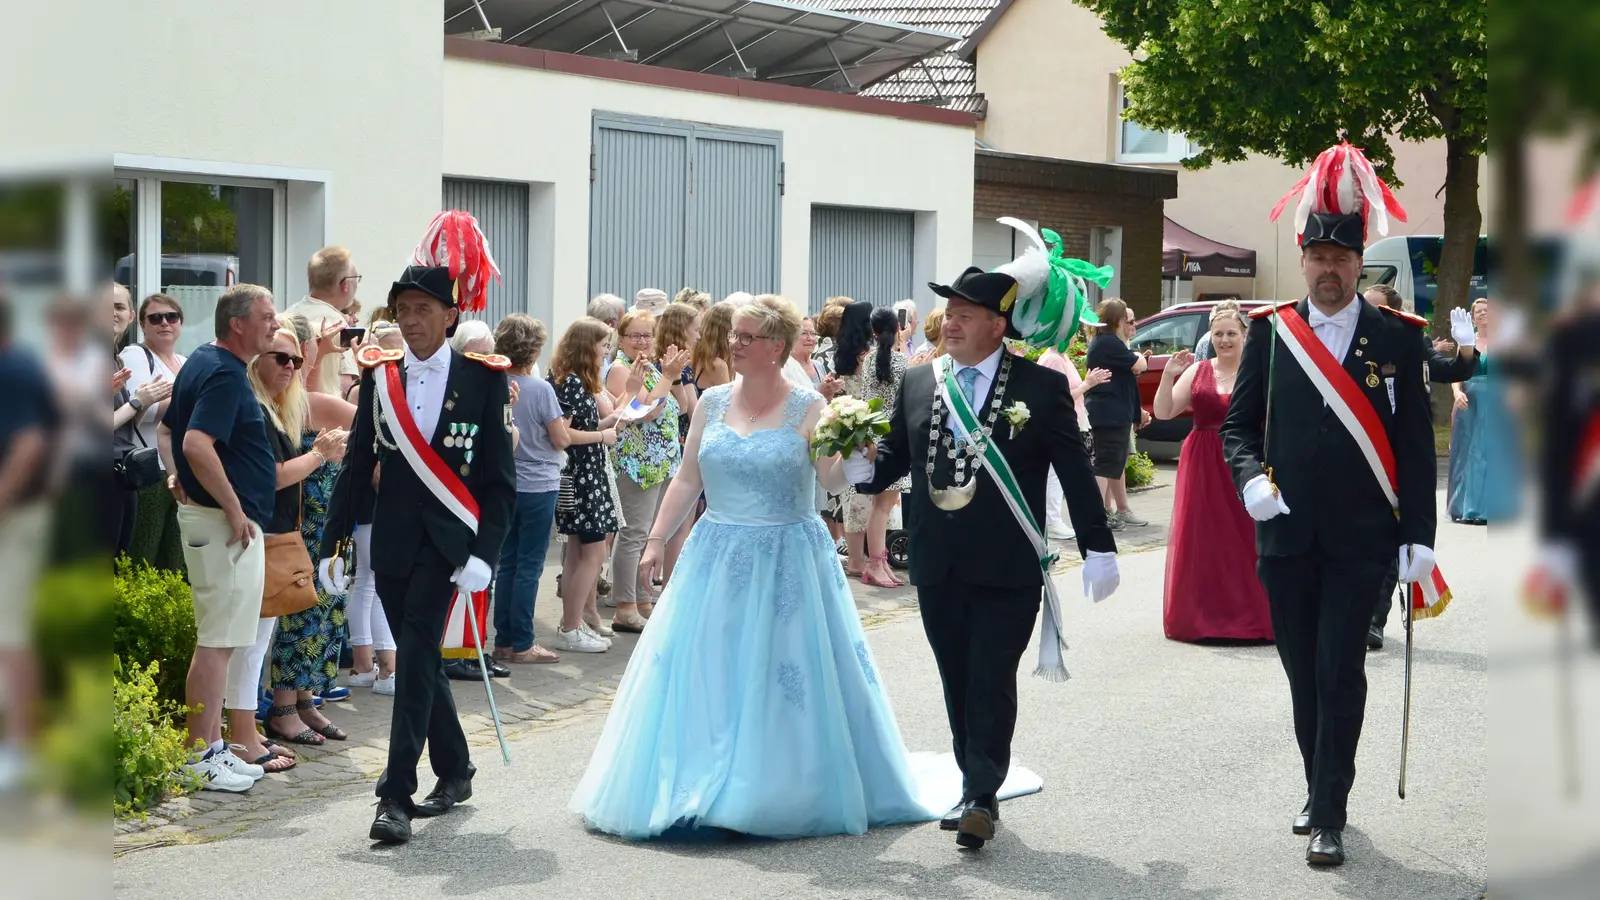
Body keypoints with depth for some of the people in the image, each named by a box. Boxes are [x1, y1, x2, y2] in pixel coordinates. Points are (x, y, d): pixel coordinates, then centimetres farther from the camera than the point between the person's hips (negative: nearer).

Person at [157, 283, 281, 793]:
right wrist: (235, 511, -21)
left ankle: (212, 747, 21)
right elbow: (197, 445, -28)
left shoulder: (202, 363, 15)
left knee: (220, 640, 14)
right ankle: (198, 759, -2)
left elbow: (166, 432, 24)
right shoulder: (226, 374, -16)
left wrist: (178, 477, 12)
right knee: (217, 641, -6)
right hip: (225, 522, -10)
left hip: (207, 515, 10)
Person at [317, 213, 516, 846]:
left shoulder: (482, 377, -4)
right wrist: (332, 543, 4)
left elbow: (498, 477, -3)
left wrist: (485, 553, -12)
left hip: (447, 537, -4)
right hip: (391, 537, 4)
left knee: (416, 652, -12)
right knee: (419, 656, 12)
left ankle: (397, 796, -10)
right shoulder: (378, 374, 6)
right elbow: (357, 464, 8)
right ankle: (454, 770, 29)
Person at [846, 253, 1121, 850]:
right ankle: (978, 788, 22)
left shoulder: (1041, 386, -3)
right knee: (958, 682, 11)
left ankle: (980, 796, 1)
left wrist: (1098, 549, -1)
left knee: (992, 682, -5)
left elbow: (1076, 473, 0)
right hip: (937, 567, 4)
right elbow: (895, 455, 12)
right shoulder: (918, 383, 8)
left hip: (1007, 568, -4)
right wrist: (863, 469, -11)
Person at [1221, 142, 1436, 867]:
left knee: (1340, 675, -4)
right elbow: (1238, 420, 9)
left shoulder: (1396, 336, 0)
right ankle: (1319, 789, 30)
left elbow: (1416, 442, 0)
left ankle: (1329, 814, 3)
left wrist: (1419, 536, -4)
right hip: (1285, 535, 2)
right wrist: (1250, 477, -10)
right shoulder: (1270, 331, 4)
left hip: (1361, 537, -2)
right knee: (1302, 672, 12)